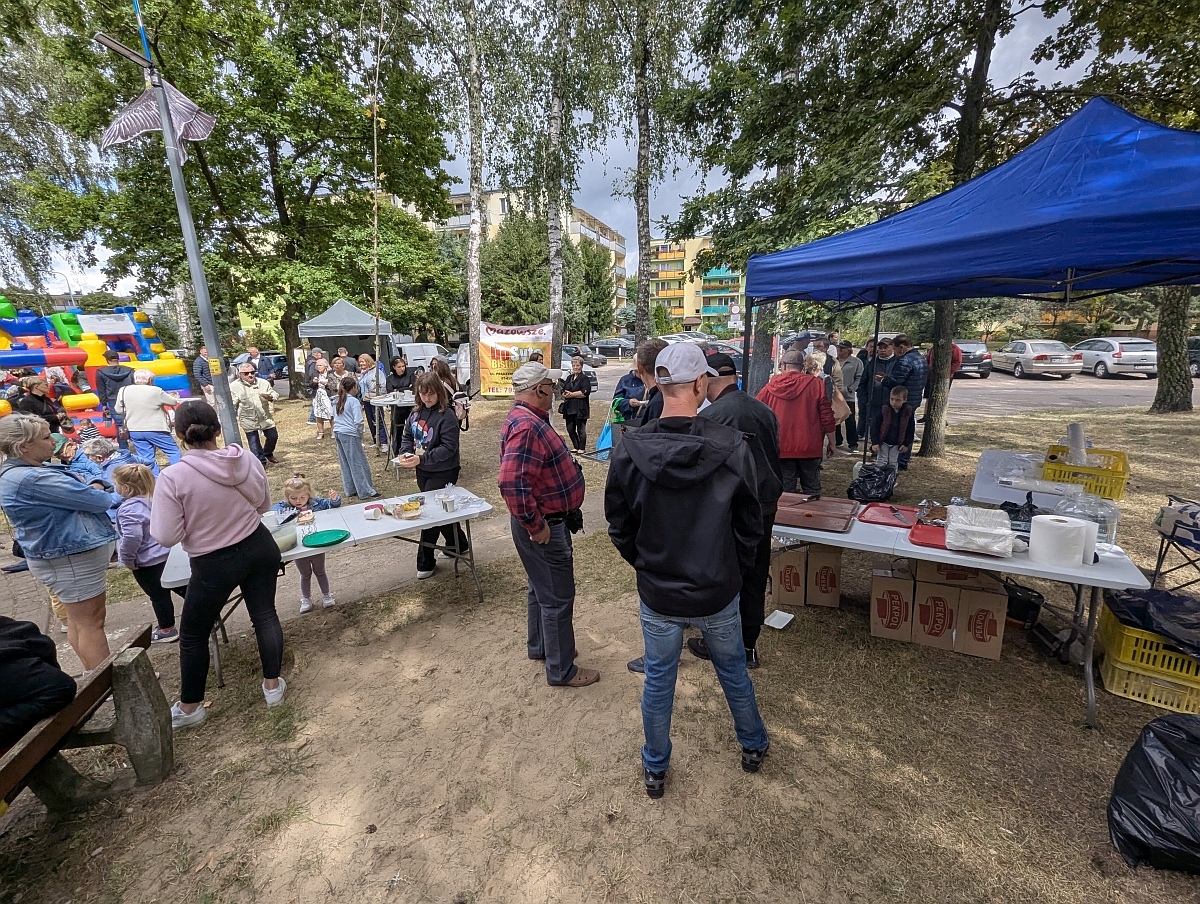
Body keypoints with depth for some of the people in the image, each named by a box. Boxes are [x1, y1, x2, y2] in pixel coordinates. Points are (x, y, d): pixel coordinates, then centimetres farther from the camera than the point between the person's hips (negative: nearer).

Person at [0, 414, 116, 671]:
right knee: (91, 622, -3)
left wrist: (90, 490, -6)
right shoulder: (31, 479, -25)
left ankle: (94, 675, 31)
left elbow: (70, 493, 15)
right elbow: (98, 500, -22)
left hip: (68, 554, 11)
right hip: (71, 558, -11)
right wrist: (99, 492, 0)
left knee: (79, 619, 18)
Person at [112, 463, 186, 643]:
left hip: (147, 562, -8)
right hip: (167, 553, 8)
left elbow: (132, 537, -34)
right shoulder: (154, 498, 2)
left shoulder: (129, 508, -24)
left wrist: (127, 559, -19)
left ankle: (167, 630, 22)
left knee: (158, 596, 7)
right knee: (179, 586, 21)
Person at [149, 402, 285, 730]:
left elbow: (166, 537, -14)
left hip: (214, 564, -3)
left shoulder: (172, 478, -21)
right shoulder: (247, 459, -10)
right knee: (265, 615, 17)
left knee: (193, 634, 18)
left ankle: (190, 707, 36)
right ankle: (273, 685, 31)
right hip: (259, 548, 4)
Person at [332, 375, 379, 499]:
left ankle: (350, 490, 21)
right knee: (359, 463, -3)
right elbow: (358, 421, -19)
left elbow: (335, 418, 17)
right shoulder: (354, 401, -11)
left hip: (338, 433, 8)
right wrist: (360, 432, -3)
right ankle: (366, 491, 0)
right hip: (350, 434, -8)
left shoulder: (338, 401, 12)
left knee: (345, 464, 13)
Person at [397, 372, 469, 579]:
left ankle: (425, 562, 9)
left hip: (442, 472, -7)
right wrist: (405, 453, -9)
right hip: (422, 471, 8)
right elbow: (407, 435, 12)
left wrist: (421, 459, -31)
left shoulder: (447, 416, -18)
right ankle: (457, 544, 39)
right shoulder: (416, 412, 5)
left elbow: (448, 448, -23)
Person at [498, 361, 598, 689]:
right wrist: (535, 526, -26)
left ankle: (539, 646, 44)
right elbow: (511, 483, -34)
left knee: (542, 589, 25)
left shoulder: (529, 419, 9)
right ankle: (561, 670, 22)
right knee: (558, 598, 4)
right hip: (545, 528, -11)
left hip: (548, 522, 11)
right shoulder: (527, 427, -26)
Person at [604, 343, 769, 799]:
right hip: (719, 593, 1)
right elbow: (750, 526, -7)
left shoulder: (629, 451, -18)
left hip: (657, 594, 0)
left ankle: (655, 769, 44)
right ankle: (753, 747, 53)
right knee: (734, 671, 27)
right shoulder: (733, 447, -19)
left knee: (658, 680, 21)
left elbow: (620, 530, -6)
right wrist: (735, 574, 10)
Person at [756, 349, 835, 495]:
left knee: (785, 491, 7)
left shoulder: (770, 387, -1)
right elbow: (827, 417, -3)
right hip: (809, 448, 0)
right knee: (812, 489, 11)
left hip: (781, 449, 1)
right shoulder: (817, 384, -3)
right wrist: (831, 441, 9)